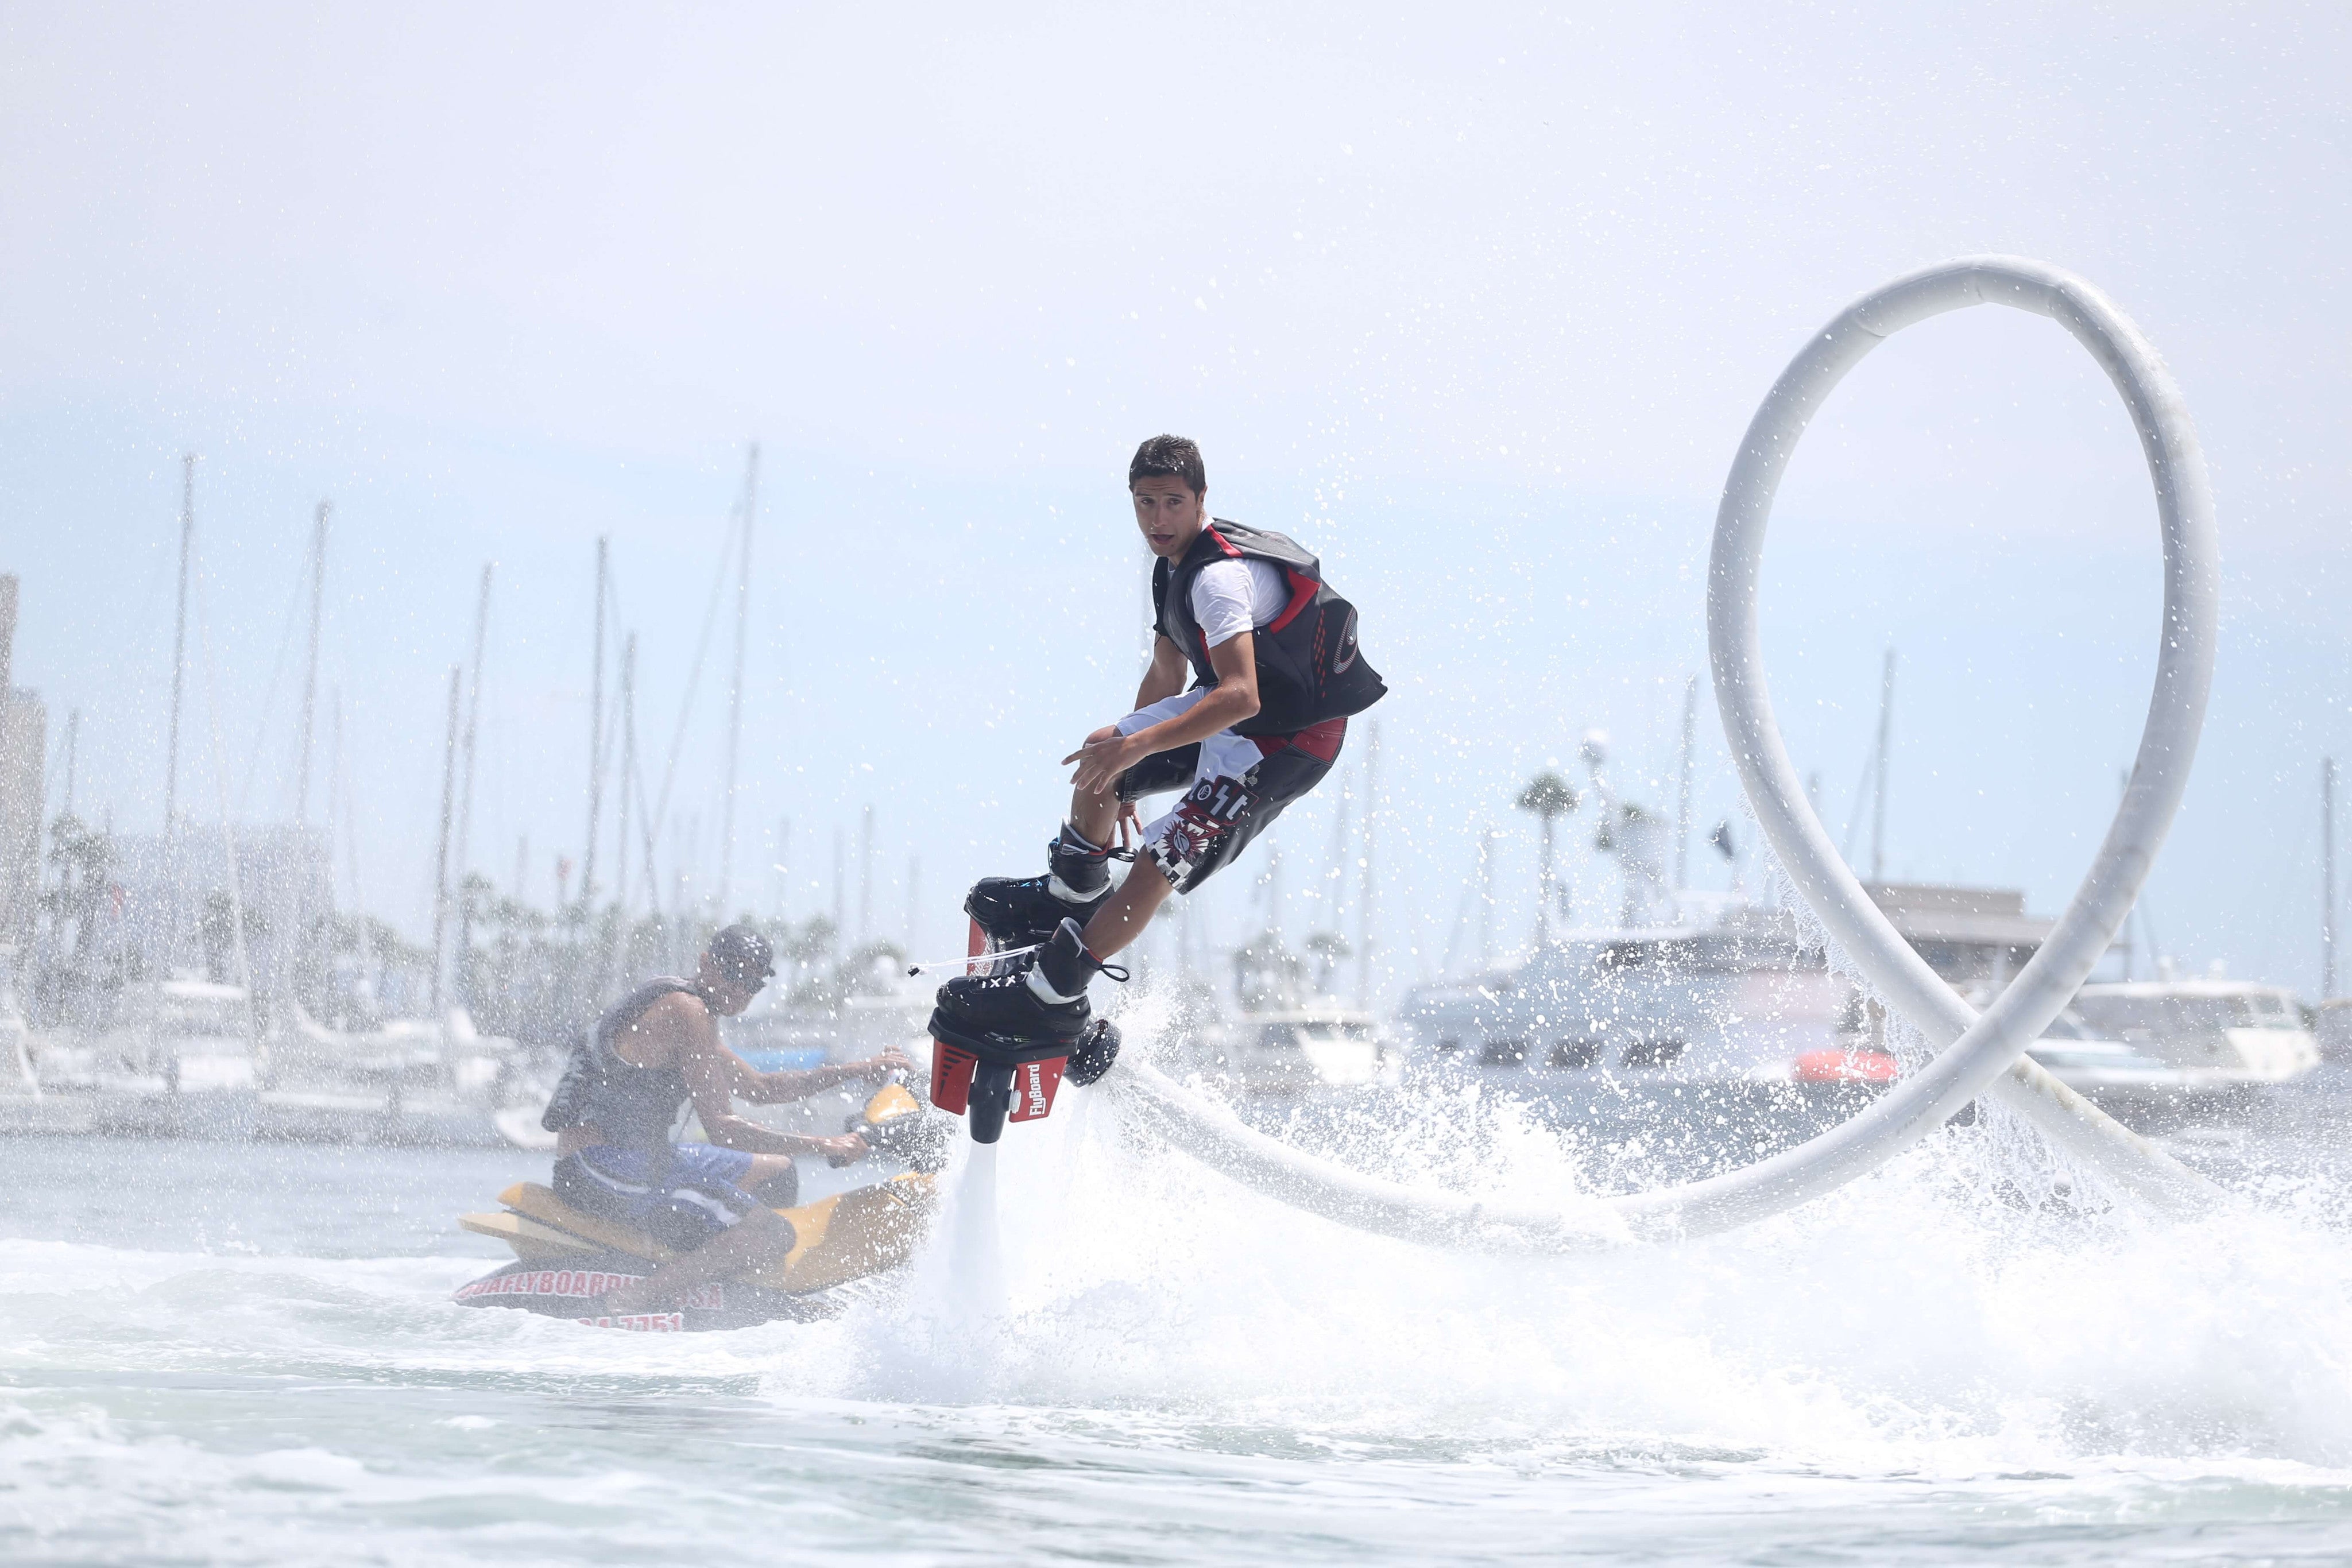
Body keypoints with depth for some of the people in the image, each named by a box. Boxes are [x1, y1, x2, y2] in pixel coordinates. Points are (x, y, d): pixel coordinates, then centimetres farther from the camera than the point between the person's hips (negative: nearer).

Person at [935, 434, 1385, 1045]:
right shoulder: (1175, 565, 2)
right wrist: (1125, 772, 23)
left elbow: (1240, 698, -40)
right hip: (1228, 708, 10)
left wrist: (1136, 747, -42)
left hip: (1289, 741, -10)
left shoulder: (1220, 578, -29)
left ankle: (1051, 995, -10)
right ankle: (1075, 897, 39)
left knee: (1159, 861, -16)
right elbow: (1166, 676, 16)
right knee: (1098, 768, 16)